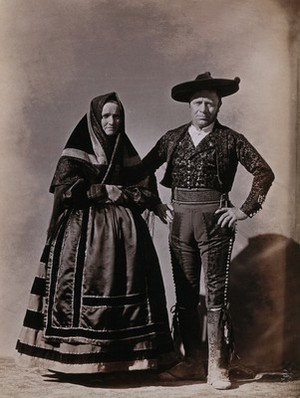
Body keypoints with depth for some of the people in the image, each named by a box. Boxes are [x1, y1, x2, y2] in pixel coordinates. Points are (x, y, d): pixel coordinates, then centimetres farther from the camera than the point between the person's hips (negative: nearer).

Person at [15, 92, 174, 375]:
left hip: (124, 232, 4)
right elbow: (67, 191, -11)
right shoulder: (75, 154, 2)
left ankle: (127, 356, 5)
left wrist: (119, 194, -7)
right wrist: (105, 191, -8)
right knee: (82, 289, -10)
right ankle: (77, 355, -2)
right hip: (85, 232, -3)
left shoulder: (128, 156, 13)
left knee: (126, 286, -2)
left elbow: (148, 196, 9)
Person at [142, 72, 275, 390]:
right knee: (184, 293, 8)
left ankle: (217, 366, 4)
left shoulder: (230, 140, 1)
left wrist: (245, 209, -8)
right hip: (179, 220, 4)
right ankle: (192, 361, 19)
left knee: (215, 293, -3)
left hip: (214, 220, -3)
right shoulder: (172, 138, 10)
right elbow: (143, 170, 17)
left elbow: (264, 172, -3)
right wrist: (155, 205, 10)